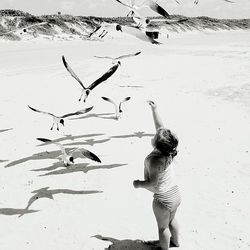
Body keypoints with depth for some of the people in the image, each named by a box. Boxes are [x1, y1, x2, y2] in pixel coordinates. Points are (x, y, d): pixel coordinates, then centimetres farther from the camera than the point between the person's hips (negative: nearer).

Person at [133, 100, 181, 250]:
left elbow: (152, 183, -29)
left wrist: (138, 184, -12)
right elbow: (160, 126, -3)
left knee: (163, 227, 18)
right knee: (172, 220, 32)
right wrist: (154, 109, 4)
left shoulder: (154, 161, -33)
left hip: (163, 199, -8)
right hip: (176, 194, 8)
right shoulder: (168, 151, -12)